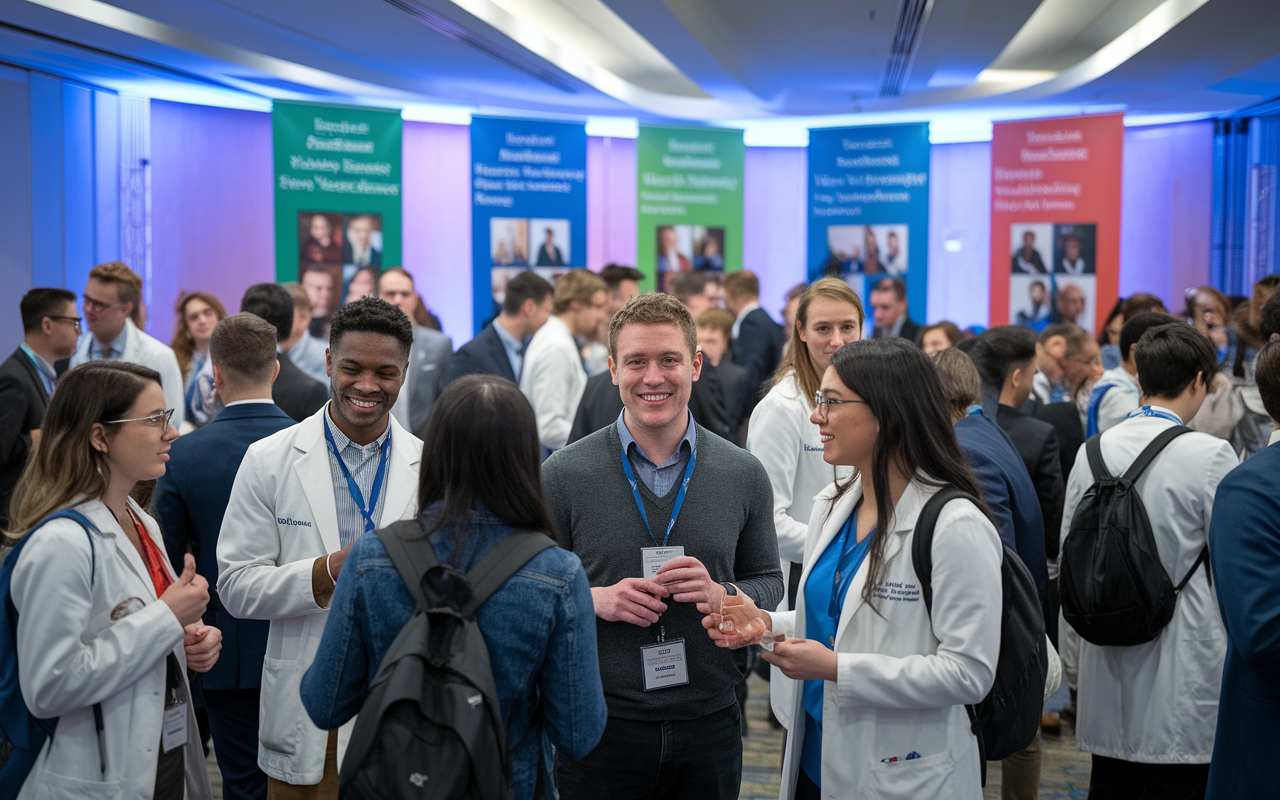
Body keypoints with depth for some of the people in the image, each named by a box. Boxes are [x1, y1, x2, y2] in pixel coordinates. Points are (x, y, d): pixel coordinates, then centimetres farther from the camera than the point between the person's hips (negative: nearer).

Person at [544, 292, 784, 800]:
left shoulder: (743, 475, 2)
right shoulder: (563, 474, -4)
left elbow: (769, 582, 9)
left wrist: (721, 595, -12)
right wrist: (594, 600, -17)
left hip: (711, 725, 2)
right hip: (600, 729, -1)